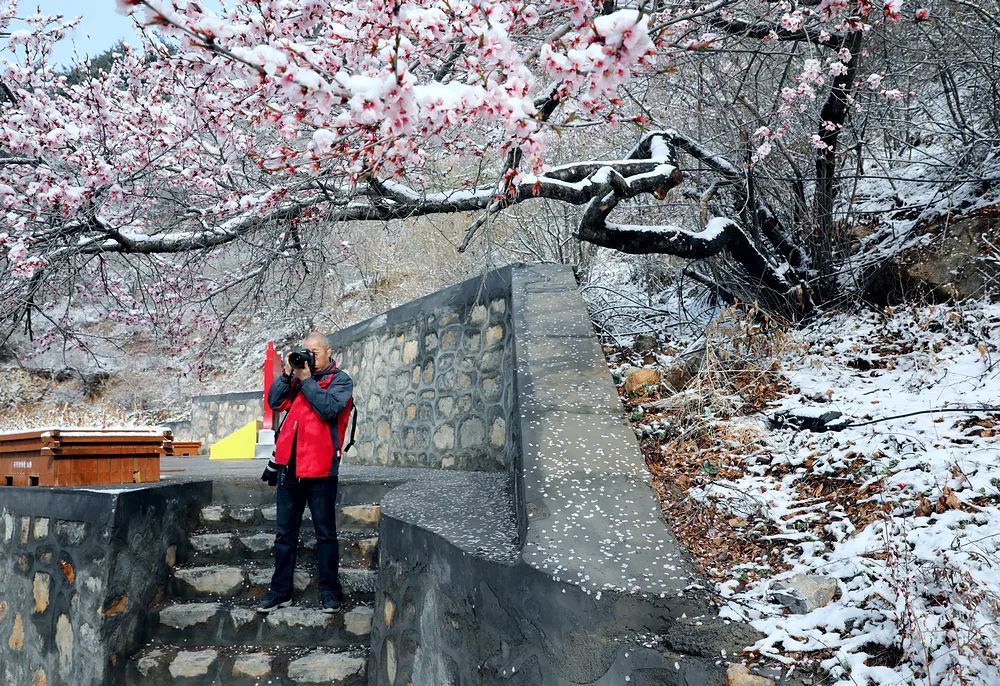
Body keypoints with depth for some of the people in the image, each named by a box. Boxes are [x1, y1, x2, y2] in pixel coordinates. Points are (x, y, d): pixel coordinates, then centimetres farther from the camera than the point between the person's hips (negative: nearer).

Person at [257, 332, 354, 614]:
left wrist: (305, 379, -12)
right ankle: (280, 591, 18)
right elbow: (274, 402, 5)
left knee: (325, 534, 4)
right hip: (289, 467, 5)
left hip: (320, 468, -5)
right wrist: (287, 374, -4)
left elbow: (329, 409, -16)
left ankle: (329, 591, 13)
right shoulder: (298, 376, 15)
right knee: (284, 534, 10)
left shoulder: (340, 380, 0)